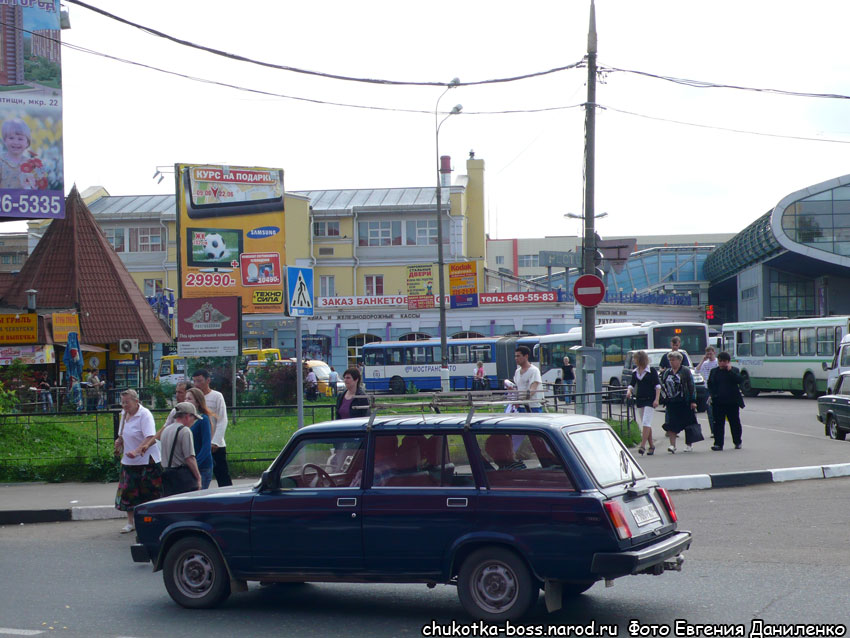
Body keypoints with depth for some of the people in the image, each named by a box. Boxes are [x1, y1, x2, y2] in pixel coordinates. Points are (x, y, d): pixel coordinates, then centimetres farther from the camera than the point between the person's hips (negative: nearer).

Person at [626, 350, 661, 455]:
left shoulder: (651, 371, -6)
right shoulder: (635, 372, 10)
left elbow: (658, 385, -7)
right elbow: (632, 384, 10)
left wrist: (657, 399, -14)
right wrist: (629, 390, -13)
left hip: (650, 399, -6)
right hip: (639, 399, 6)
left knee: (646, 422, -15)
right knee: (646, 424, 10)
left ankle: (643, 445, -19)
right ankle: (651, 445, 19)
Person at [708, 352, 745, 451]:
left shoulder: (734, 371, 1)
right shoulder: (714, 371, 9)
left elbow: (738, 380, -16)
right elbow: (709, 384, 16)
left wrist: (730, 370, -17)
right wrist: (712, 394, 1)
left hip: (732, 402, -1)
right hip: (718, 401, 1)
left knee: (735, 422, 9)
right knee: (718, 423, -1)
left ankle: (737, 442, 23)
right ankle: (718, 444, 0)